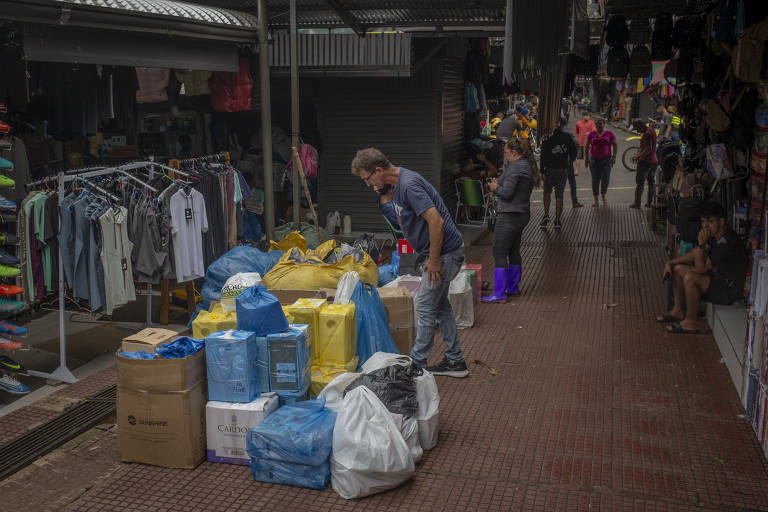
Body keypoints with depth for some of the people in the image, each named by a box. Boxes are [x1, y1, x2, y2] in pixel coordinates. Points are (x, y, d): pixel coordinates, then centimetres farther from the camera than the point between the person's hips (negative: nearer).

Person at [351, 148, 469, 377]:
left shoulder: (409, 185, -24)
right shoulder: (398, 184, 9)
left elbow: (436, 221, -29)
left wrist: (434, 260, -22)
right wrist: (428, 256, 18)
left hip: (444, 252, -10)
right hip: (441, 251, 10)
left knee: (424, 306, -2)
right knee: (439, 305, 15)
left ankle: (417, 364, 10)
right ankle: (455, 361, 23)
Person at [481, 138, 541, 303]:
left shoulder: (515, 167, -17)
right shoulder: (528, 166, 14)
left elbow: (506, 193, -22)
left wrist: (495, 188, -3)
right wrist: (498, 185, 8)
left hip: (510, 215, -10)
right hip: (522, 214, 10)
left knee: (499, 253, -7)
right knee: (513, 252, 19)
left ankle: (499, 294, -8)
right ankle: (513, 287, 28)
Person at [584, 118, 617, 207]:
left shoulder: (609, 133, 2)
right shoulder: (592, 134, 3)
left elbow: (615, 145, 6)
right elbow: (586, 146, 9)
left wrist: (614, 157, -1)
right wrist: (586, 158, 5)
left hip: (606, 159, -1)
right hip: (594, 159, 1)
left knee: (605, 179, -6)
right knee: (595, 180, 1)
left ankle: (603, 196, 20)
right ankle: (595, 200, 10)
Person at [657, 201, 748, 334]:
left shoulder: (728, 242, -28)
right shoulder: (714, 235, 1)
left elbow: (701, 268, -25)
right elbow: (693, 253, 12)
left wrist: (701, 244, -30)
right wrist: (670, 262, 3)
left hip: (729, 289, -10)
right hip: (716, 277, 10)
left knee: (689, 278, -30)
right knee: (678, 269, 7)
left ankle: (690, 323, -17)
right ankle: (678, 311, 17)